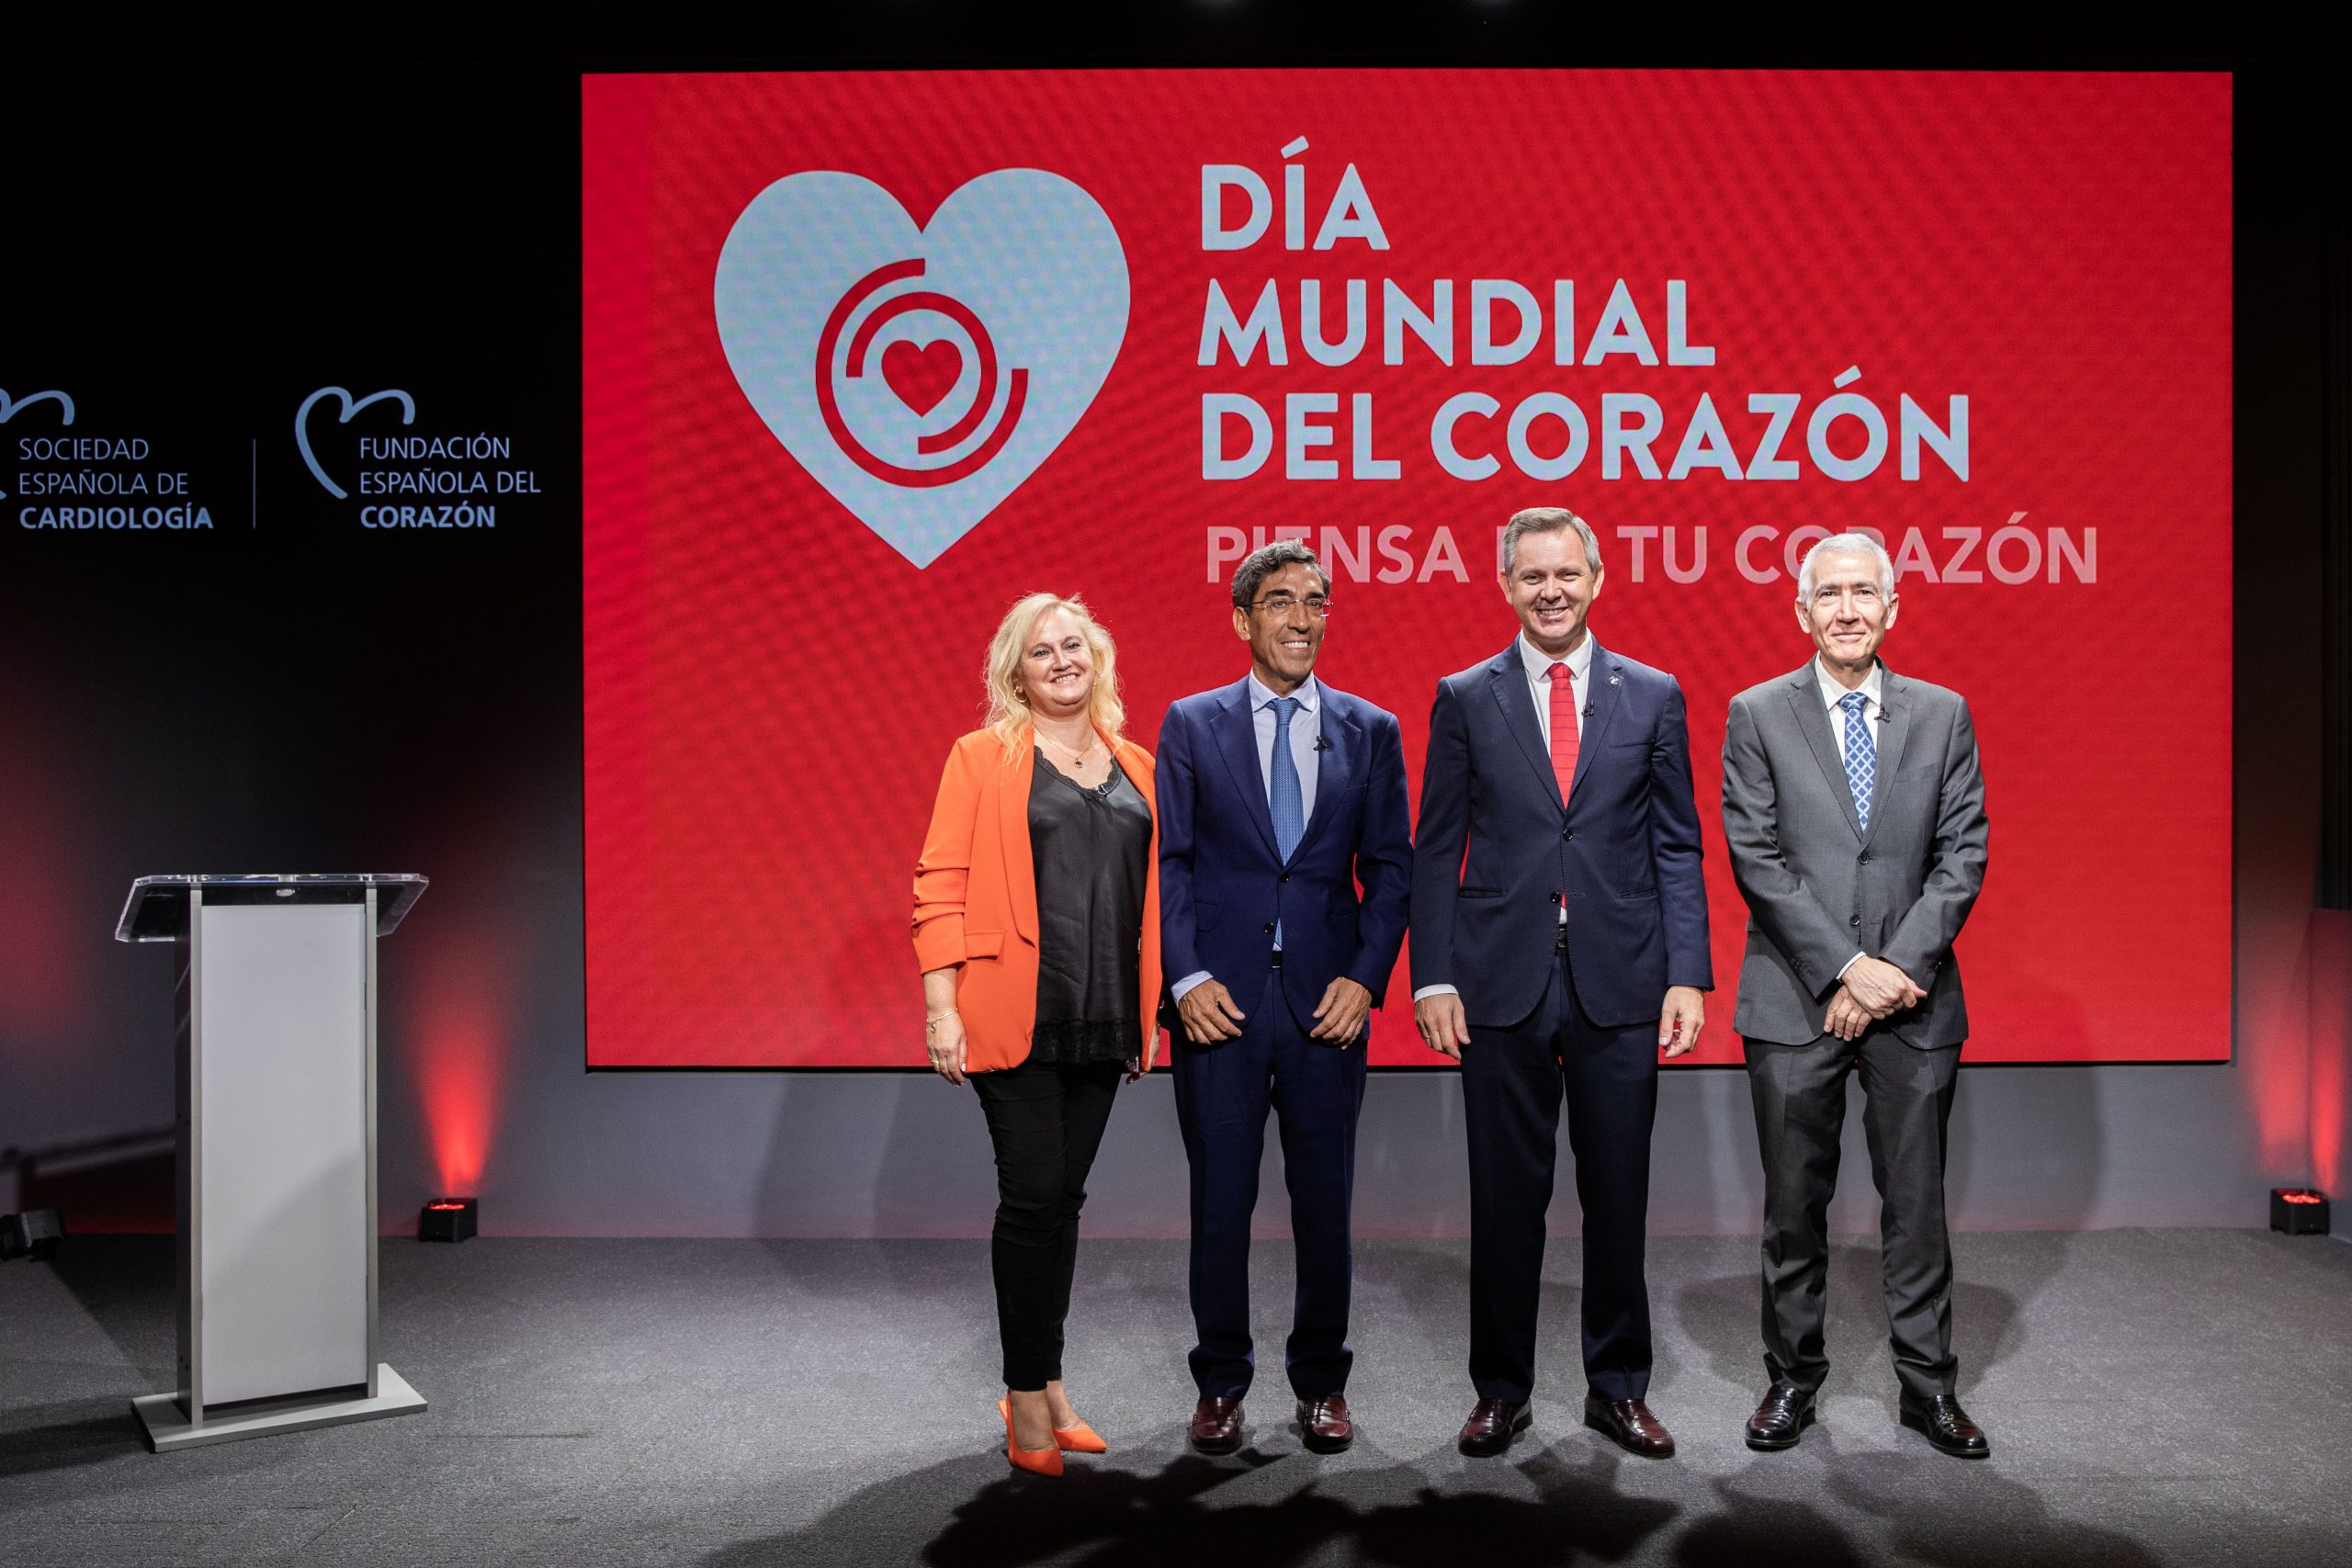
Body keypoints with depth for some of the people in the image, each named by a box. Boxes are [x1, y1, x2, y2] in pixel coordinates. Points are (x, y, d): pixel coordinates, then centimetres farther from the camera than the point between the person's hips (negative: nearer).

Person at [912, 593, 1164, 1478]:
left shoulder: (1135, 767, 13)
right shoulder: (983, 758, -1)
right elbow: (941, 885, -5)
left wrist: (1153, 1009, 13)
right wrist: (941, 1008, -12)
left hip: (1102, 1022, 5)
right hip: (1014, 1019, -4)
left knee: (1064, 1197, 12)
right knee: (1032, 1196, -2)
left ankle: (1047, 1384, 24)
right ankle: (1027, 1403, 11)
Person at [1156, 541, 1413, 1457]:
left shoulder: (1370, 731, 8)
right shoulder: (1191, 726, 5)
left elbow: (1390, 867, 6)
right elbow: (1167, 861, 1)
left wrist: (1365, 976, -6)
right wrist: (1186, 978, -9)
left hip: (1327, 1002, 1)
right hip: (1220, 1002, -1)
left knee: (1325, 1205, 8)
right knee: (1219, 1203, 6)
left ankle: (1322, 1382, 24)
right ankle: (1220, 1383, 22)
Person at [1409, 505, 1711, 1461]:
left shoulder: (1654, 696, 7)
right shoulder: (1465, 700, 4)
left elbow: (1677, 848, 6)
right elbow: (1435, 851, 3)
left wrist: (1687, 975, -3)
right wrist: (1431, 978, -5)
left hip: (1619, 984, 1)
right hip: (1501, 984, -1)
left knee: (1618, 1194, 9)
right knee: (1506, 1196, 7)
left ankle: (1618, 1387, 24)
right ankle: (1501, 1389, 21)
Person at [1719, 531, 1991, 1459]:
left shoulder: (1943, 715, 7)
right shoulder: (1757, 715, 1)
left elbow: (1962, 854, 2)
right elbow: (1757, 859, -6)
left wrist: (1900, 965, -10)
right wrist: (1846, 968, -13)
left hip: (1914, 1000, 2)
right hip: (1796, 1000, -1)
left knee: (1917, 1201, 8)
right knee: (1794, 1205, 7)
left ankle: (1927, 1384, 21)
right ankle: (1792, 1376, 21)